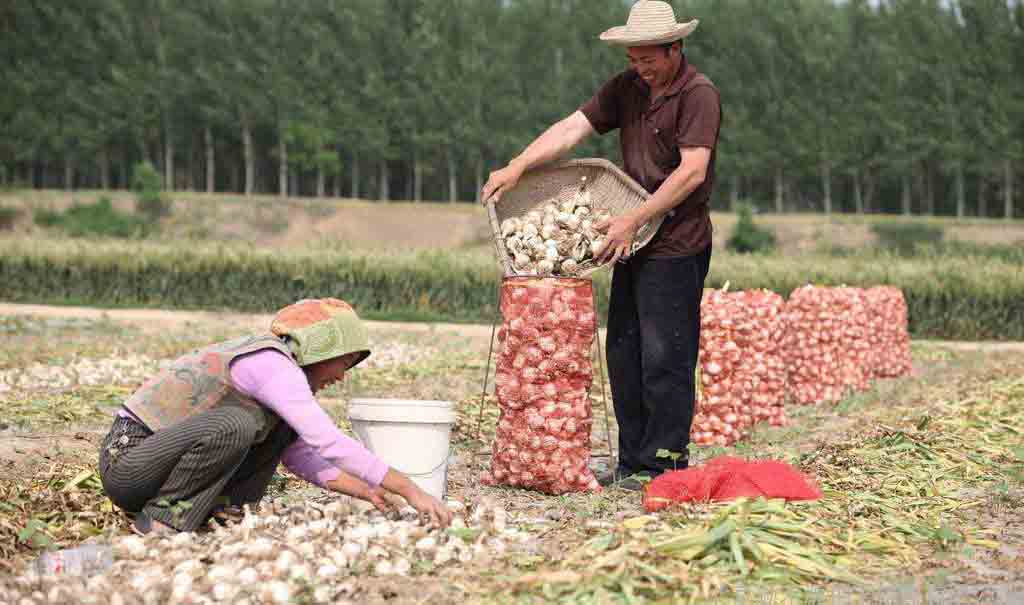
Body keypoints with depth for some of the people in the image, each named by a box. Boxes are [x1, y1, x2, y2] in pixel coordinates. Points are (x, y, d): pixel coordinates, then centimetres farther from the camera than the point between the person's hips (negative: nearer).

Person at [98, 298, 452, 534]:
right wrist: (410, 490, -26)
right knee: (233, 425, -34)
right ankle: (162, 517, -17)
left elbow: (298, 455, 16)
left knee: (284, 424, 6)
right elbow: (330, 443, -28)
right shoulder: (271, 362, -20)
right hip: (126, 462, -9)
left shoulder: (276, 366, 10)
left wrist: (367, 492, 5)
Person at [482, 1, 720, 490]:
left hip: (677, 244, -8)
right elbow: (573, 128, 4)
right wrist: (517, 167, -9)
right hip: (633, 243, 8)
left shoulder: (698, 95, -13)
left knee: (664, 358, -6)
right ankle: (632, 462, 19)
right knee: (623, 355, 11)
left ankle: (662, 465, 2)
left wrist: (634, 220, -25)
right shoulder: (627, 88, 10)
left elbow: (692, 171, -22)